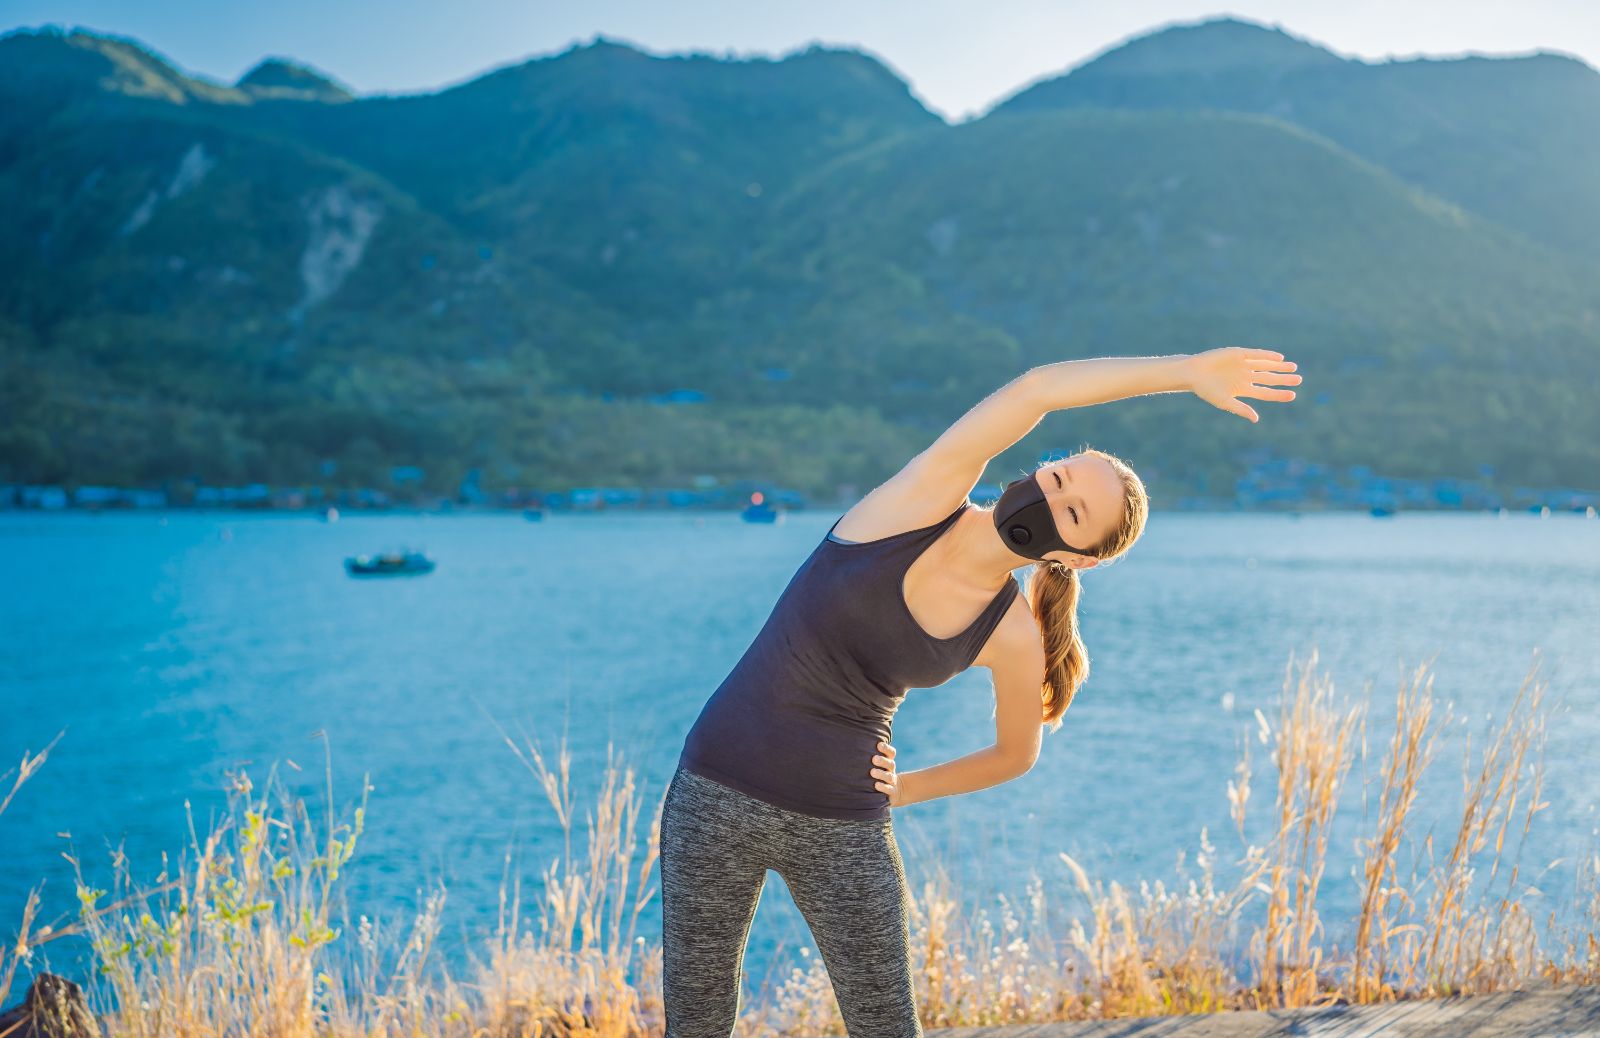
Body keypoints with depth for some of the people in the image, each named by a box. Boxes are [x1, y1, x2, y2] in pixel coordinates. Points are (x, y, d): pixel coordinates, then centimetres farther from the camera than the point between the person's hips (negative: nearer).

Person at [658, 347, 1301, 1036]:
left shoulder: (1013, 638, -7)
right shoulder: (925, 498, -11)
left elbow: (1016, 753, 13)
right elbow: (1034, 391, -22)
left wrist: (907, 790, 9)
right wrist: (1187, 370, -21)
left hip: (842, 826, 0)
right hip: (717, 790, 0)